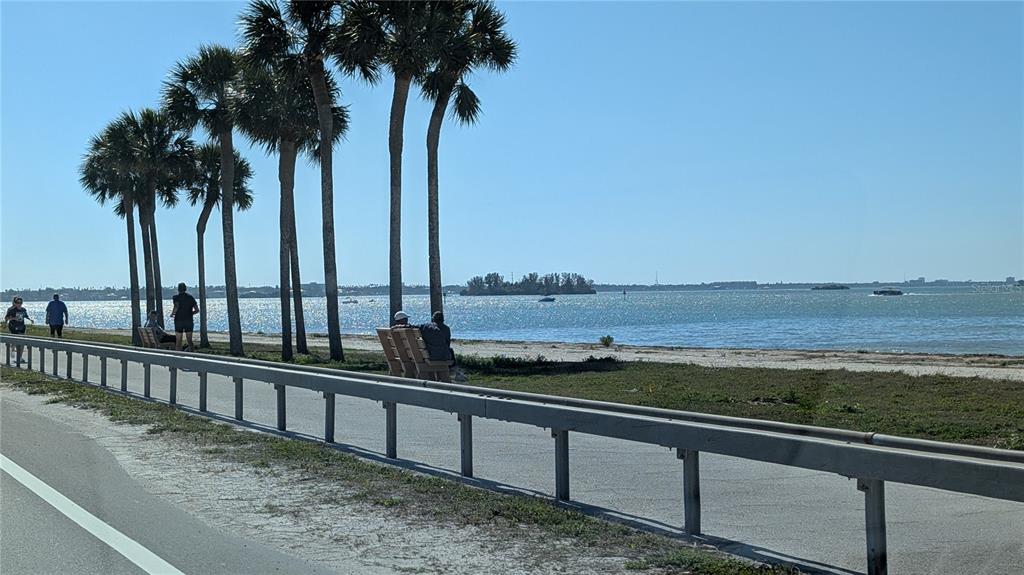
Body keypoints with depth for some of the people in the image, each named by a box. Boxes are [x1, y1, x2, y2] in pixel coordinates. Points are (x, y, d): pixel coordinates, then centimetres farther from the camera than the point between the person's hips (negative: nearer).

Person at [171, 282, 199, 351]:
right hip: (189, 321, 1)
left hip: (179, 320, -1)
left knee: (178, 341, 5)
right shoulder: (190, 297, 7)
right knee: (189, 340, 7)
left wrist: (172, 313, -2)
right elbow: (197, 310, 5)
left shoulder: (176, 297, -1)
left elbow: (176, 307, -20)